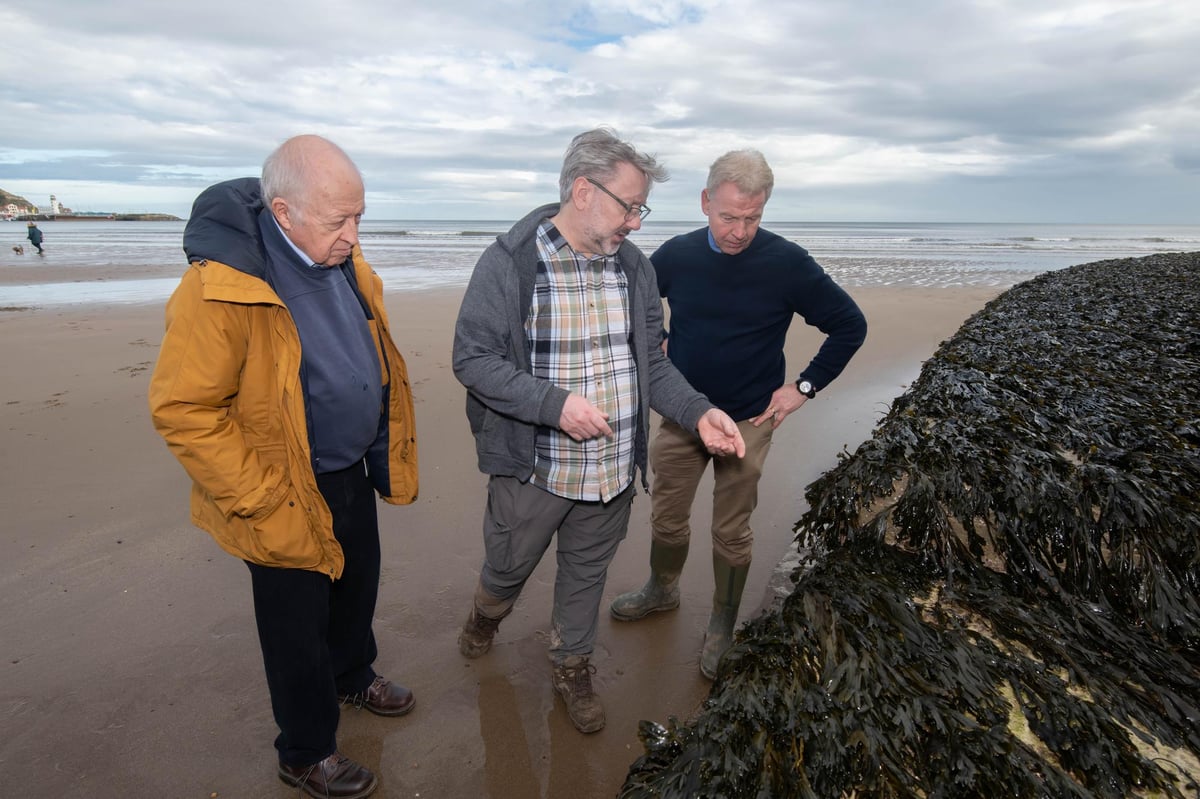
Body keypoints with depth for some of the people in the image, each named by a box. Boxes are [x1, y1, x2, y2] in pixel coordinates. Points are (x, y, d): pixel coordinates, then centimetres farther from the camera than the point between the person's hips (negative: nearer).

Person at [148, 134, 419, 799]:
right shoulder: (217, 288, -26)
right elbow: (182, 410, -23)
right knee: (299, 629, 12)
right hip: (289, 500, -7)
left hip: (353, 475, 7)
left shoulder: (343, 262, -2)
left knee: (359, 585, 26)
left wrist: (392, 458, 10)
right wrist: (262, 506, -21)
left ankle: (353, 676, 55)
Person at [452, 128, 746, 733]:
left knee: (587, 573, 21)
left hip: (613, 467, 4)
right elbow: (472, 358, -15)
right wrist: (554, 403, -26)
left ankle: (572, 666, 46)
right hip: (532, 467, -4)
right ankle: (487, 614, 55)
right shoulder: (509, 263, -15)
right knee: (509, 565, 19)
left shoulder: (634, 266, 2)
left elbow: (650, 361, 6)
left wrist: (698, 413, -10)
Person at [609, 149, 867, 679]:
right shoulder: (677, 255, -5)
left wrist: (804, 387, -7)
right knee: (666, 518, 14)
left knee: (731, 535, 8)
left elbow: (850, 325, -3)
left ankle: (722, 626, 30)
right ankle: (662, 590, 41)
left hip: (747, 422, -2)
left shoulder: (788, 263, -13)